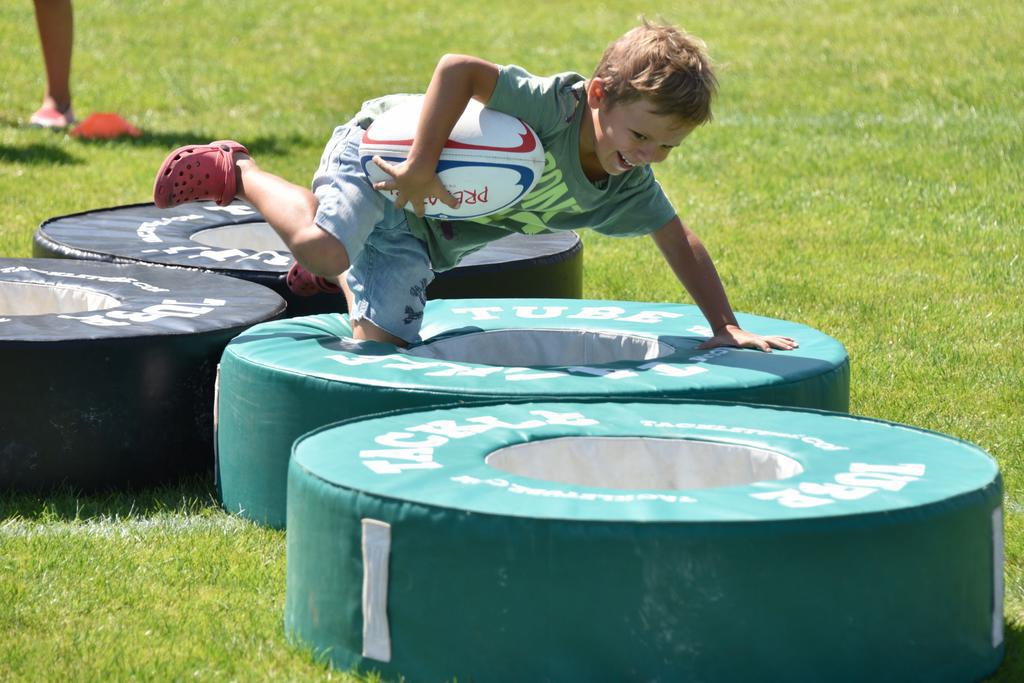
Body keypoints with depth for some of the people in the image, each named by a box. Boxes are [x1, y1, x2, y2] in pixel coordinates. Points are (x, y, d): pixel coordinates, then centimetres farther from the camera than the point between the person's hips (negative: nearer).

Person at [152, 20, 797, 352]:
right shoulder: (551, 105, -31)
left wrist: (726, 326, -9)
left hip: (426, 232, 7)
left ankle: (338, 274, 31)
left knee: (384, 336, -2)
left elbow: (682, 243, -1)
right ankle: (235, 171, -4)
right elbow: (456, 68, -36)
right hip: (384, 152, -7)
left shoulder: (628, 189, -9)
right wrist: (422, 166, -38)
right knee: (321, 244, -33)